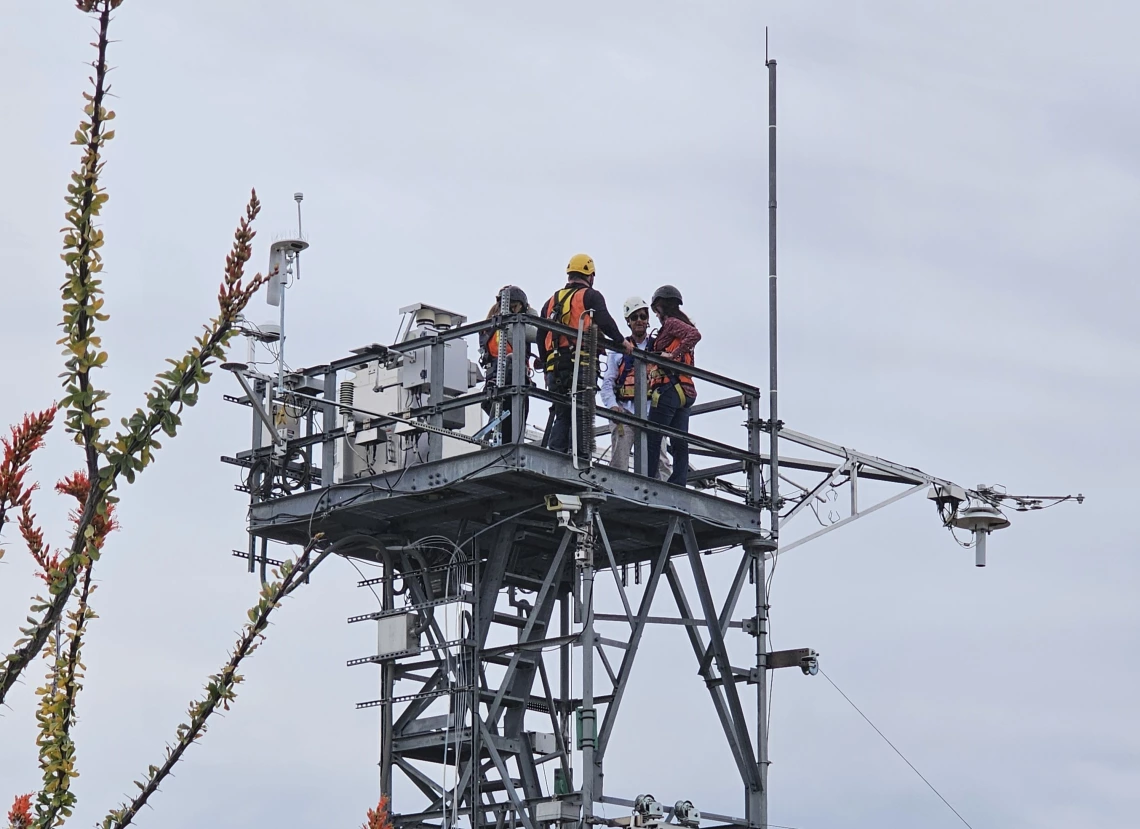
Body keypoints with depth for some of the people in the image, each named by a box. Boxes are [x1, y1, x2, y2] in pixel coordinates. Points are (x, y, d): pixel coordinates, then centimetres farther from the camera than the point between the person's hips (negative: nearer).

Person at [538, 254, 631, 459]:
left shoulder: (552, 301, 22)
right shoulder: (590, 296, 4)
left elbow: (541, 338, 22)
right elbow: (605, 322, -12)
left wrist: (546, 368, 29)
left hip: (555, 368, 5)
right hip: (581, 365, -5)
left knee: (561, 416, 9)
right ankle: (580, 459, -14)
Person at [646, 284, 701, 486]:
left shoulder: (671, 323, -5)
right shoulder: (681, 324, 22)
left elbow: (695, 334, -21)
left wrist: (673, 355, -20)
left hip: (669, 388, -9)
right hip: (685, 392, 9)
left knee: (652, 440, -8)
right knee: (680, 443, 5)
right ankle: (679, 484, 1)